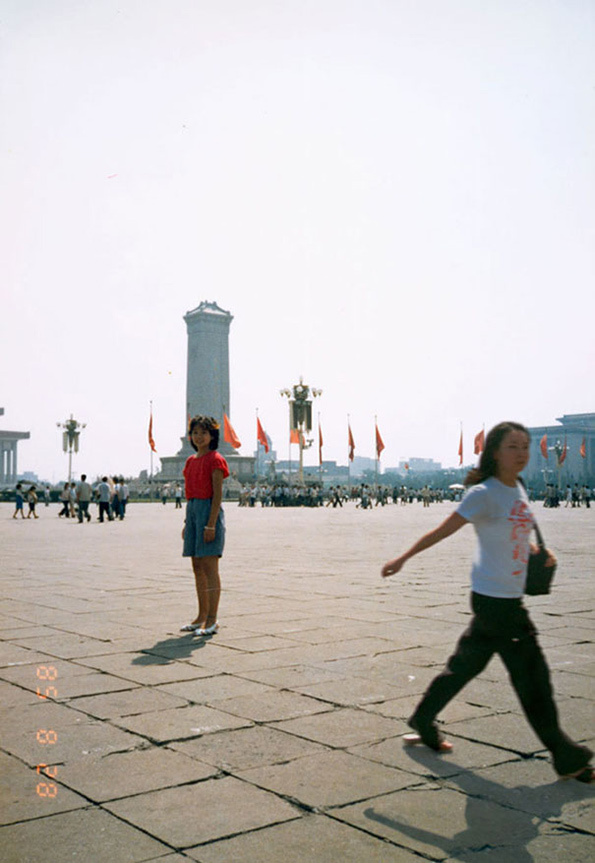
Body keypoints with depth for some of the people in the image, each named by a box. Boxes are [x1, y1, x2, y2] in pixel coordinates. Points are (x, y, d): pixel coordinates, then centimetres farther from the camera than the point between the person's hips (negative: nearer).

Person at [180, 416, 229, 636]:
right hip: (192, 510, 8)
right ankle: (202, 616, 18)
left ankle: (212, 620, -2)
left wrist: (211, 524, -19)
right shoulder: (191, 461, 16)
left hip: (208, 510, -8)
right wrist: (187, 523, 17)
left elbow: (217, 494, -13)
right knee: (197, 567, 10)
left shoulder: (215, 459, -8)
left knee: (209, 567, -7)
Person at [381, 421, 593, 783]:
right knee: (532, 674, -2)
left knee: (467, 665, 18)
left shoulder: (519, 490, 10)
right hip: (494, 597, -9)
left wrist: (538, 552, 8)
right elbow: (442, 531, -13)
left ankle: (424, 722, 35)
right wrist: (403, 559, -9)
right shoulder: (485, 493, -15)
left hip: (510, 597, 9)